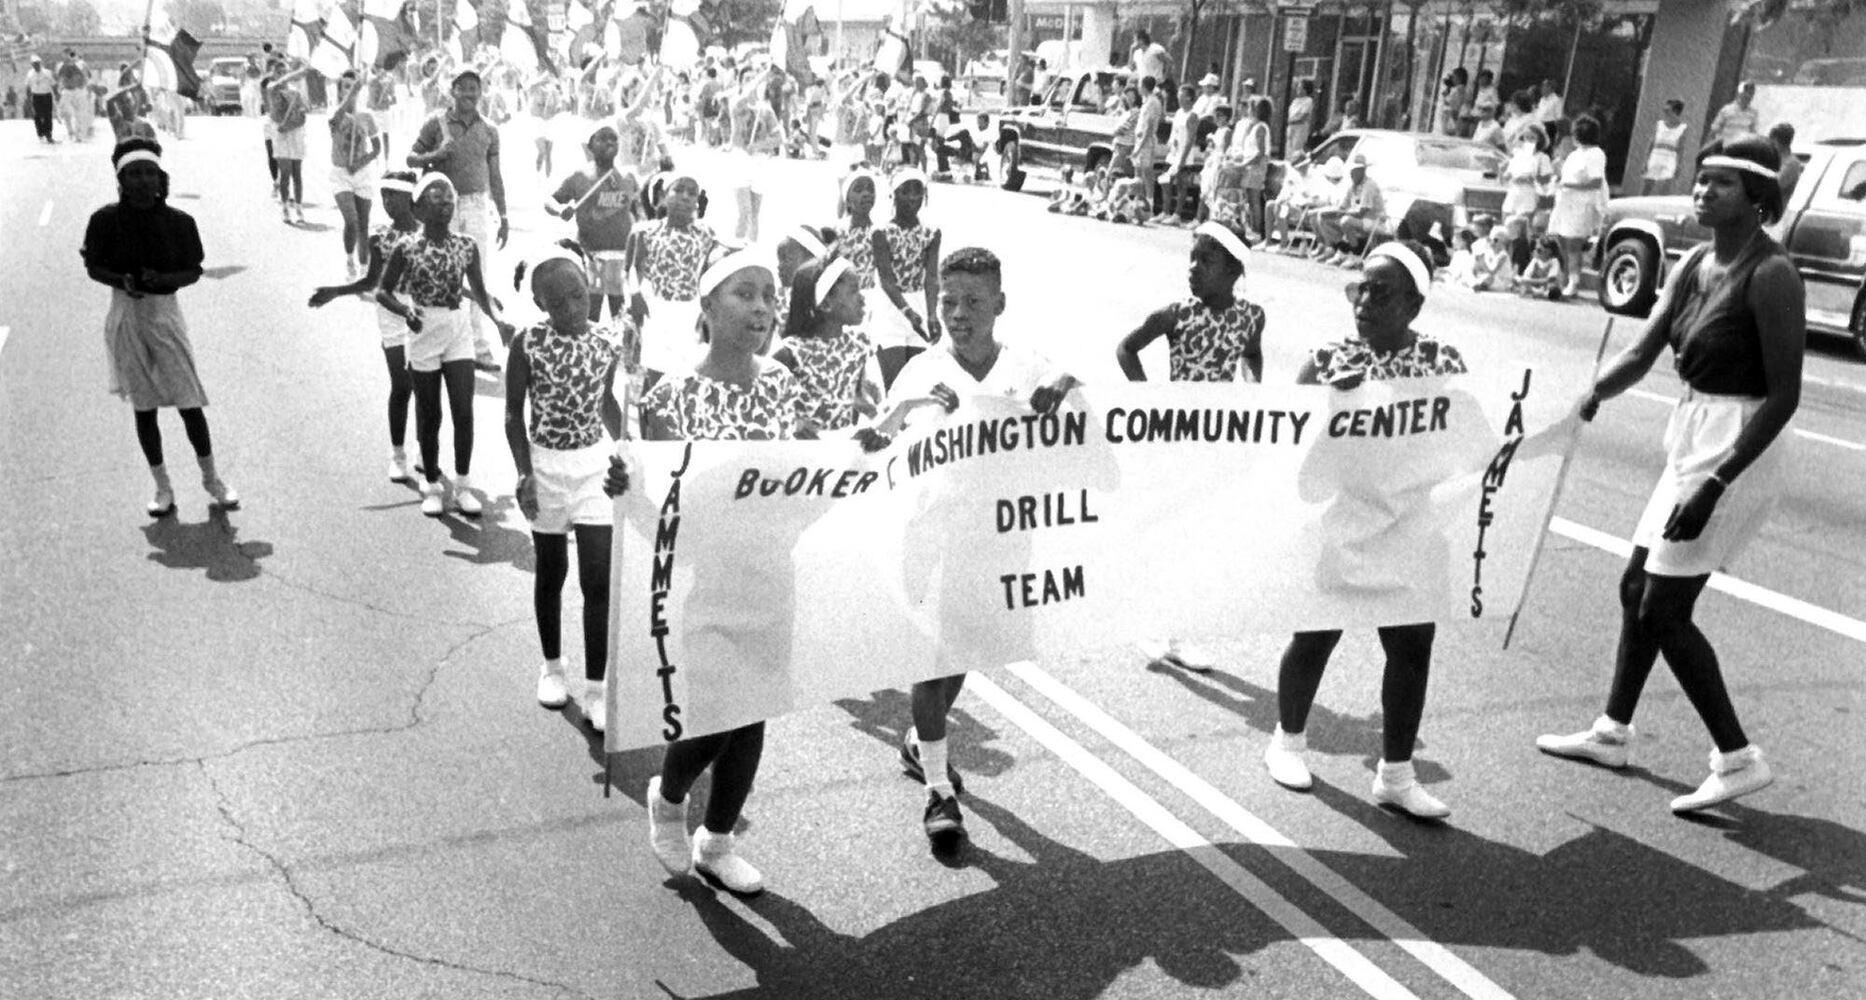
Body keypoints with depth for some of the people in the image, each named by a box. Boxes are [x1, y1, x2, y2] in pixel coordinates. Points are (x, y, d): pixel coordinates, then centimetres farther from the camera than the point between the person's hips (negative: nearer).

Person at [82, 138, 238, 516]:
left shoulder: (179, 222, -6)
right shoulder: (106, 220, -6)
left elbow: (194, 271, 0)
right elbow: (94, 267, 1)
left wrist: (164, 280, -19)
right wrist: (123, 281, -18)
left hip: (165, 315, 0)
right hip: (126, 317, 1)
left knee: (190, 404, -1)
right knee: (144, 408, 8)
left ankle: (211, 478, 18)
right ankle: (163, 488, 20)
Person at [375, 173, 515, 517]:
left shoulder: (467, 246, -1)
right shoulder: (409, 249, -8)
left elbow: (479, 291, 6)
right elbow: (383, 291, -2)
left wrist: (498, 320, -10)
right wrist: (405, 310, -21)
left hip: (458, 331, 2)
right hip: (423, 334, -2)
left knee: (464, 411, -3)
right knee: (430, 416, 7)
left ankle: (463, 485, 12)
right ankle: (431, 487, 22)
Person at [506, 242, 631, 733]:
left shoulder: (607, 341, -5)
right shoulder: (527, 343, -13)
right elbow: (514, 414, -6)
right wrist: (524, 473, -13)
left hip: (596, 465, 1)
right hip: (546, 466, -1)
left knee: (599, 579, -2)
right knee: (551, 573, 14)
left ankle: (595, 688, 7)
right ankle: (552, 666, 34)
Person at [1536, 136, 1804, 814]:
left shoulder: (1770, 275, -17)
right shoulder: (1696, 265, 7)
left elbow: (1785, 395, -20)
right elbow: (1644, 353, 3)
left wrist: (1717, 482, -24)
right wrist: (1592, 395, -15)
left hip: (1738, 450, -9)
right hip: (1692, 441, 9)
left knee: (1664, 610, -5)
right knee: (1637, 589, 15)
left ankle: (1738, 759, 10)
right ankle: (1613, 734, 30)